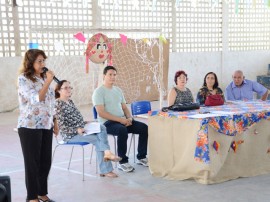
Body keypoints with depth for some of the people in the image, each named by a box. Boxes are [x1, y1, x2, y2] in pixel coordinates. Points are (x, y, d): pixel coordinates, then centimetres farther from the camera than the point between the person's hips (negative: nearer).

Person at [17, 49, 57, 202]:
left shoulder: (43, 77, 12)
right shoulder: (23, 79, -9)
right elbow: (36, 99, -21)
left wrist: (55, 122, 15)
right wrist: (48, 82, -18)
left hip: (46, 126, 6)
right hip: (30, 127, -6)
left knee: (46, 161, 9)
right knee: (32, 162, 3)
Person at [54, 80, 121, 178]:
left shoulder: (70, 101, 17)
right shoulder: (57, 104, -11)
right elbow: (61, 126, -18)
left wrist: (86, 123, 5)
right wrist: (76, 130, -26)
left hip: (81, 129, 8)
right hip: (70, 134, -8)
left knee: (102, 128, -16)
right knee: (98, 139, -20)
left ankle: (107, 153, -31)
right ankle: (105, 170, -20)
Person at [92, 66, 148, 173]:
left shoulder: (118, 90, 17)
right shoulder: (99, 92, -6)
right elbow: (101, 113, -16)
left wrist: (129, 118, -3)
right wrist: (120, 120, -21)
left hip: (123, 120, 7)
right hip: (107, 123, -7)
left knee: (144, 128, -10)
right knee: (122, 130, -37)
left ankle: (141, 157, 1)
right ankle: (122, 162, -25)